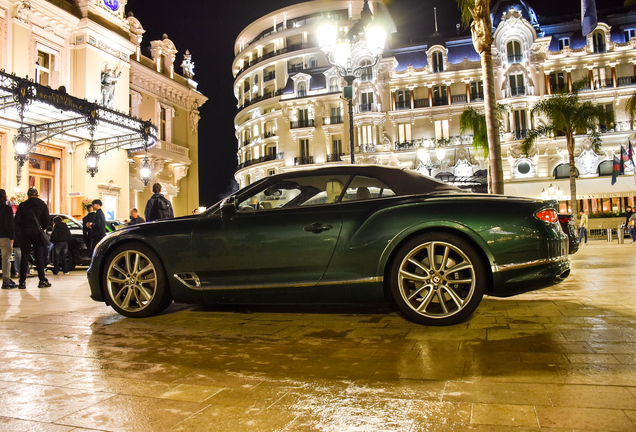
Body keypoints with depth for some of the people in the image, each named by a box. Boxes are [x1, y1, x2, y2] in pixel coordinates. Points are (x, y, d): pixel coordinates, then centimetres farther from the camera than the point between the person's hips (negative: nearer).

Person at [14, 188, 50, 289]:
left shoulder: (22, 205, 3)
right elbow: (46, 221, -1)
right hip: (37, 232, 0)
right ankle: (42, 280, 2)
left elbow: (17, 221, -1)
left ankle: (22, 282, 5)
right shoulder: (42, 205, 3)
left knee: (24, 257, 5)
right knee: (39, 256, 3)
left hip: (25, 232, 0)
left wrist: (23, 228, 14)